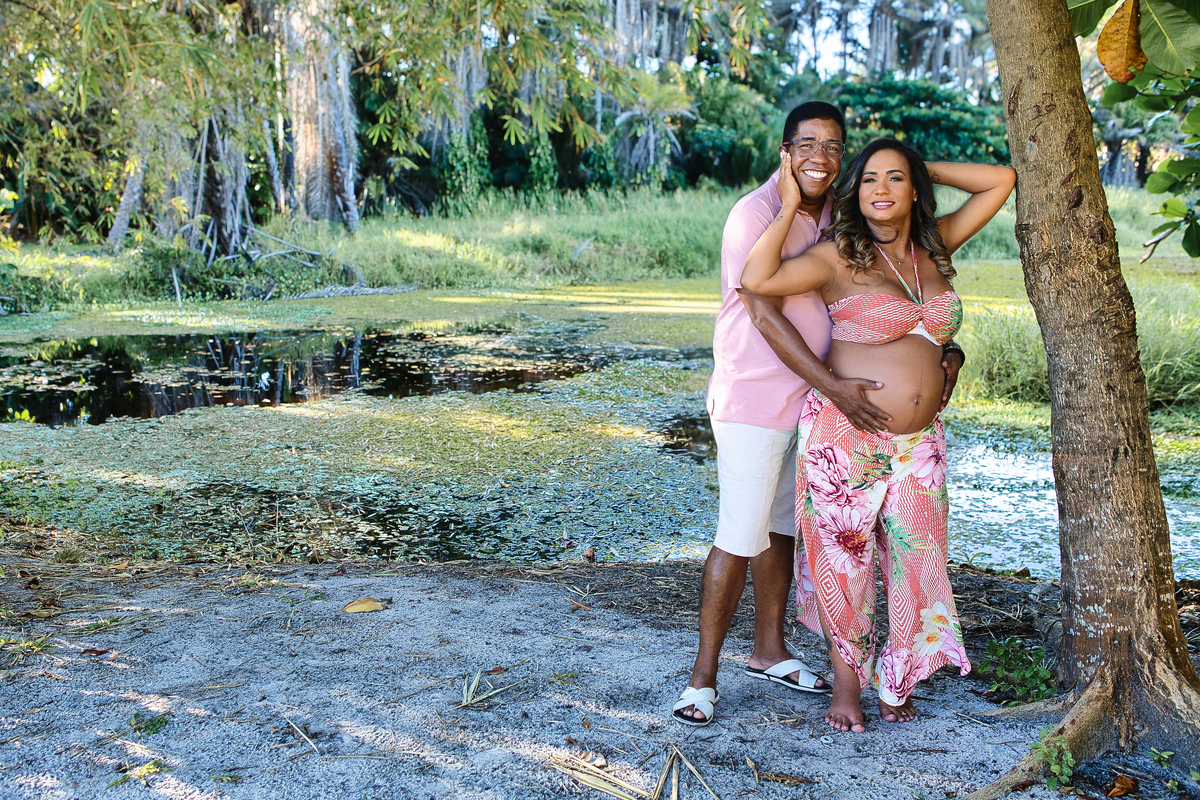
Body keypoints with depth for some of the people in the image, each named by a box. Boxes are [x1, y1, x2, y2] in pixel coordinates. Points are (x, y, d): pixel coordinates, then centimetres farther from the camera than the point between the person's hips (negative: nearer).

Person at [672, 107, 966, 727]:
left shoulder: (840, 218, 7)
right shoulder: (755, 215, -15)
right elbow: (765, 315, -21)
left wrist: (943, 347, 0)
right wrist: (833, 386, -26)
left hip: (811, 398, 7)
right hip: (753, 398, -7)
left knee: (781, 527, 17)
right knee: (740, 537, -6)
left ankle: (769, 652, 32)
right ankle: (703, 676, 6)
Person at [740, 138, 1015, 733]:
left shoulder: (935, 246, 9)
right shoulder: (838, 257, -6)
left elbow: (1001, 181, 14)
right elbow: (756, 281, -19)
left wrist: (923, 168, 11)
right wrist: (790, 205, -11)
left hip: (918, 440, 5)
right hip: (845, 434, -4)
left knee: (916, 560, 6)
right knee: (844, 557, 6)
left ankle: (896, 680, 26)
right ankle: (846, 679, 26)